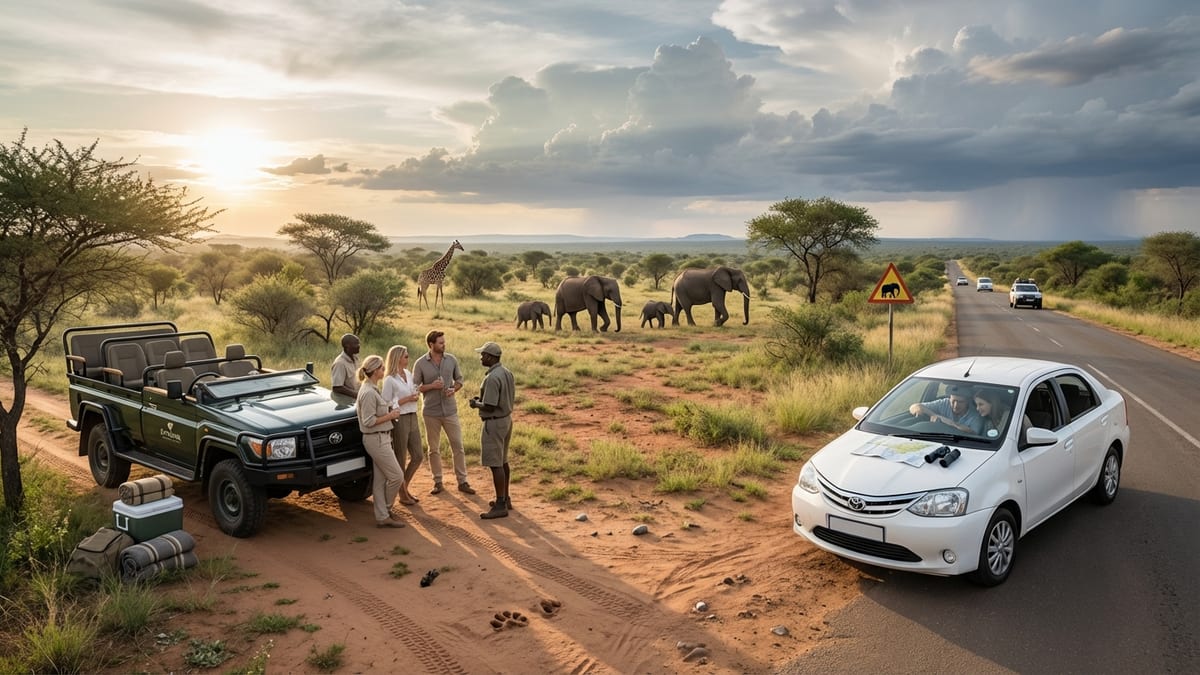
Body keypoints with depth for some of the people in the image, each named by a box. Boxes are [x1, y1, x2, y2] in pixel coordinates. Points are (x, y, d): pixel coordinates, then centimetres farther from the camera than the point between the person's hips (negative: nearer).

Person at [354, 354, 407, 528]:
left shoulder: (372, 389, 12)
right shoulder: (368, 392, -19)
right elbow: (369, 421, -22)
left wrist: (390, 414, 10)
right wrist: (390, 416, -14)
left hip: (380, 438, 10)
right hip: (376, 440, -10)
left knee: (380, 479, 12)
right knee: (396, 476, -3)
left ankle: (382, 516, 17)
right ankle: (386, 510, 15)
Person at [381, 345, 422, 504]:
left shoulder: (408, 374, 9)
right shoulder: (389, 380, -13)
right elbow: (386, 404, -14)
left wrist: (416, 396, 4)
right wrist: (407, 399, -17)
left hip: (412, 418, 8)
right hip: (399, 420, -7)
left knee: (418, 456, 11)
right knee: (401, 460, 5)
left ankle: (405, 487, 28)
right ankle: (403, 495, 18)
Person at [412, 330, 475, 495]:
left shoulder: (451, 359, -1)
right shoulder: (420, 363, -7)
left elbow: (459, 379, 10)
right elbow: (415, 387, -4)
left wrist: (454, 389, -11)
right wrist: (432, 386, -19)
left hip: (450, 411, 2)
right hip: (431, 412, -1)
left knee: (457, 446, 3)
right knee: (433, 449, 10)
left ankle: (462, 482, 12)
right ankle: (438, 482, 22)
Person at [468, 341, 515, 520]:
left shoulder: (492, 378, -23)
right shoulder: (507, 373, 6)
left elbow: (489, 406, -25)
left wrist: (476, 404, -4)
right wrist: (483, 399, 15)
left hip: (494, 423, -10)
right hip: (506, 419, 10)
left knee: (495, 464, -5)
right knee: (503, 461, 18)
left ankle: (501, 506, -1)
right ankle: (505, 499, 28)